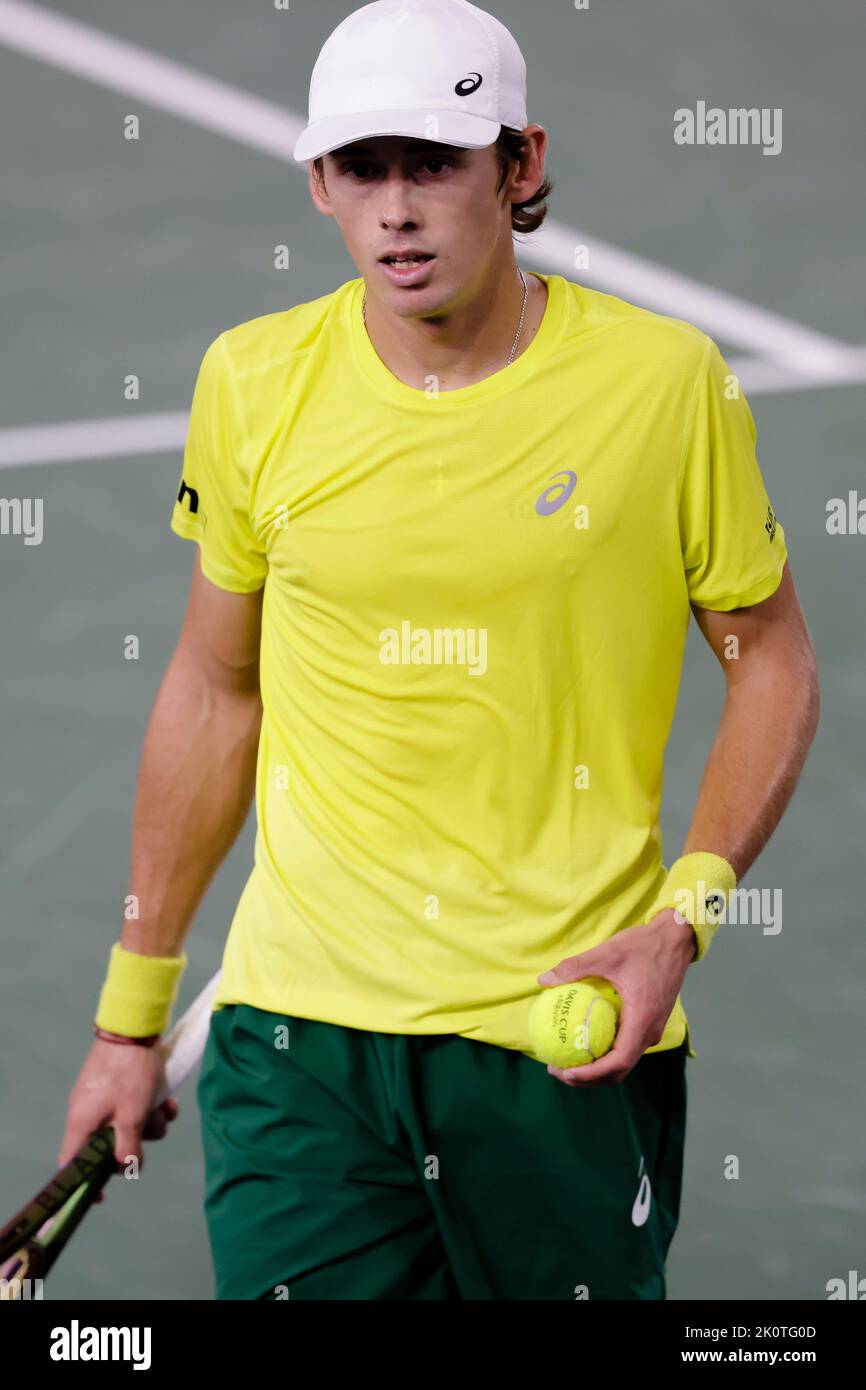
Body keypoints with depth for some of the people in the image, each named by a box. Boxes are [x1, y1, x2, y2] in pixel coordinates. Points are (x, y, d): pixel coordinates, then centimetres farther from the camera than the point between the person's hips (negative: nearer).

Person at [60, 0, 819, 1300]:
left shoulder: (664, 380, -6)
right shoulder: (252, 384, 1)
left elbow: (772, 660, 4)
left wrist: (681, 918, -10)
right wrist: (132, 1010, 15)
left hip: (571, 1039, -1)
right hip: (299, 1025, 1)